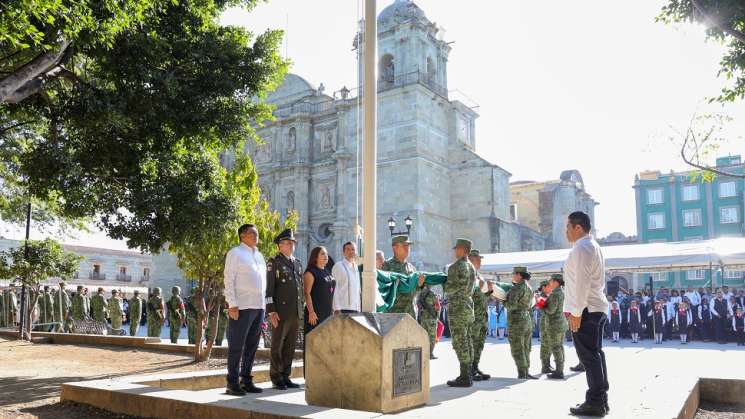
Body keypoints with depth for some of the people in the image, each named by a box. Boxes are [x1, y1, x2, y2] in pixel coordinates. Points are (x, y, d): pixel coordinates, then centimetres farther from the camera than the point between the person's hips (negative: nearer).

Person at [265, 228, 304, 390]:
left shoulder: (298, 263, 15)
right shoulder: (274, 263, -4)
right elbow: (268, 288, -9)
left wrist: (301, 310, 15)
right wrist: (271, 311, -15)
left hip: (296, 313, 6)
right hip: (281, 313, -6)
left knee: (290, 346, 10)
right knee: (278, 347, 3)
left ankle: (286, 376, 19)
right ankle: (276, 379, 11)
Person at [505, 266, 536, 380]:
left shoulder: (516, 288, -14)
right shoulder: (529, 288, 13)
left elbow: (511, 305, -23)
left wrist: (504, 303, -2)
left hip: (516, 322, -8)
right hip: (527, 320, 8)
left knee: (517, 350, -1)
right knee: (525, 349, 13)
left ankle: (522, 374, -2)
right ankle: (525, 373, 13)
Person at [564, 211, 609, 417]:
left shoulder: (580, 248, -13)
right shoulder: (593, 246, 19)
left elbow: (581, 283, -20)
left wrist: (576, 312, -19)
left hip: (585, 310, -10)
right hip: (597, 307, 10)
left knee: (589, 357, -6)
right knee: (596, 354, 13)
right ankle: (601, 399, 19)